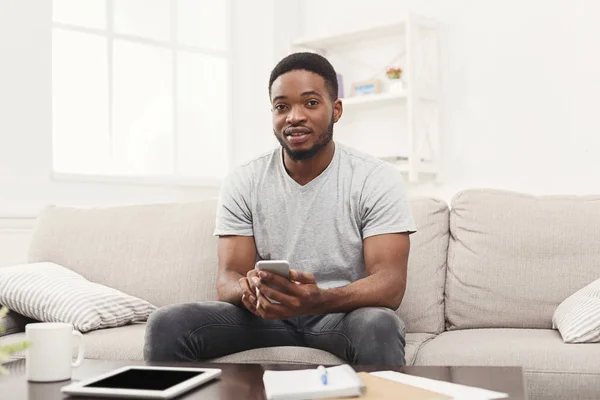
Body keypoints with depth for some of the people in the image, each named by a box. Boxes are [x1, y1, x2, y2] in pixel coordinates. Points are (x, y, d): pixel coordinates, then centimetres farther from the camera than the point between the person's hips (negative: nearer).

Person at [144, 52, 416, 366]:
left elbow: (390, 284, -17)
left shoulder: (377, 179, -7)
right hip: (267, 314, 2)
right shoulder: (242, 183, 1)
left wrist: (319, 300, -38)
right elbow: (228, 279, -4)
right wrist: (249, 289, -31)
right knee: (166, 325, -22)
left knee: (379, 325, -37)